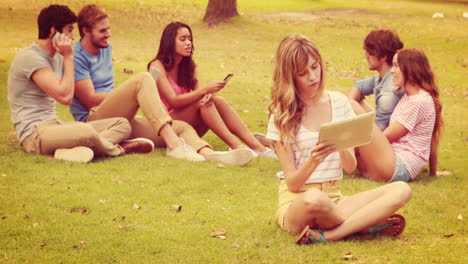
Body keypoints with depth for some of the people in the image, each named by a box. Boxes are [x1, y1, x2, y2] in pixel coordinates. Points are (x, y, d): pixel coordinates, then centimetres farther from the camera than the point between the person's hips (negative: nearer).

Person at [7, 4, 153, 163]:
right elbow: (65, 96, -21)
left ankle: (75, 151, -28)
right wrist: (68, 57, -13)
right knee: (85, 132, -40)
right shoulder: (30, 57, -14)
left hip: (54, 126, 10)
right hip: (34, 134, -10)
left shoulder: (56, 57, 17)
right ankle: (117, 150, -7)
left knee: (123, 125, -3)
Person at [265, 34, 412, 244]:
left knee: (401, 190, -19)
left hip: (334, 198, 4)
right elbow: (292, 183, -8)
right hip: (296, 203, -4)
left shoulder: (339, 102, 6)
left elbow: (351, 167, 2)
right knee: (315, 199, -42)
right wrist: (314, 160, -28)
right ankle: (366, 223, -13)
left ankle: (327, 234, -26)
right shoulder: (282, 116, -4)